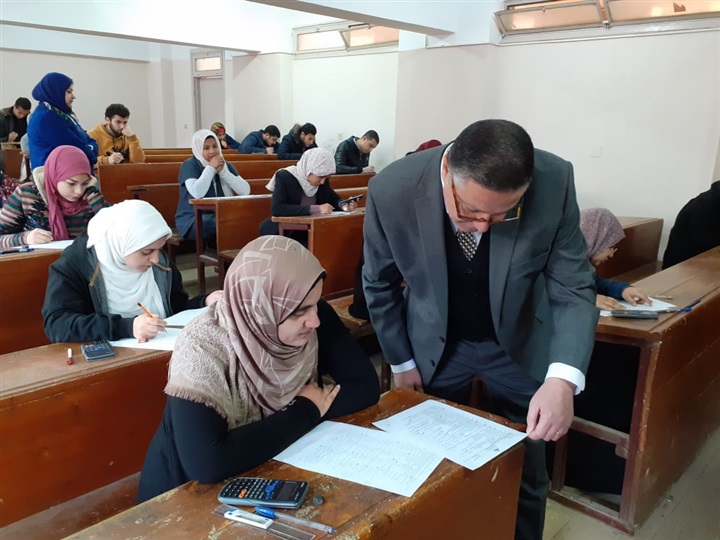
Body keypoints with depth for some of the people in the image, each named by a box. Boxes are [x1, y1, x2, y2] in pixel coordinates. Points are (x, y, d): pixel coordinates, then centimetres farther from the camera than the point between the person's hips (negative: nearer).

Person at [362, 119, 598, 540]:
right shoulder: (392, 191, -26)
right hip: (435, 344, 0)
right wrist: (402, 361, -1)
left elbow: (573, 287, -19)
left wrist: (562, 378, -34)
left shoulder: (555, 183, -26)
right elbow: (380, 284, -9)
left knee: (524, 474, 14)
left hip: (518, 344, 1)